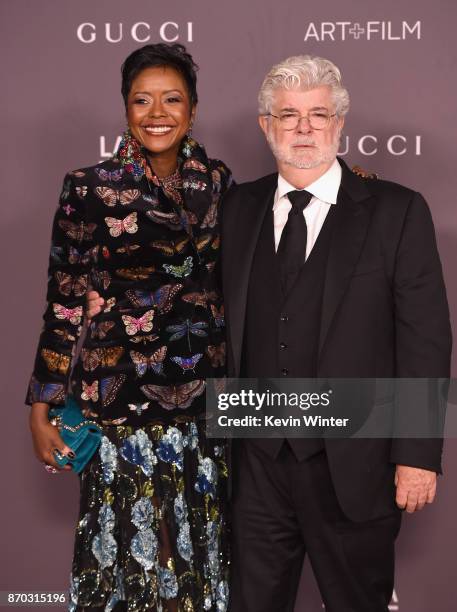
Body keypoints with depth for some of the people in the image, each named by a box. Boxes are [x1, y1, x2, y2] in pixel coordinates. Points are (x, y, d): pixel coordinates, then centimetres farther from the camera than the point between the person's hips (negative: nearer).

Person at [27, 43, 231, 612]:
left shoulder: (217, 182, 4)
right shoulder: (89, 188, -5)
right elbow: (64, 302, -4)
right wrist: (41, 408, -4)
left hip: (207, 396, 3)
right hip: (120, 398, -3)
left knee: (203, 545, 12)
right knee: (130, 548, 6)